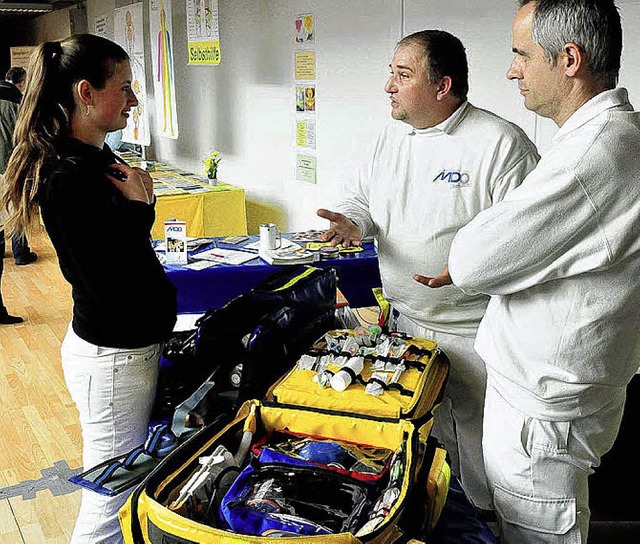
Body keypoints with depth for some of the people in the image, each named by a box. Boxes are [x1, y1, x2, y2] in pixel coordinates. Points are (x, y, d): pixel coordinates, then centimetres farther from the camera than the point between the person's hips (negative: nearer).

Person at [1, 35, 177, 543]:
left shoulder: (98, 158, 8)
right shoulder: (70, 178, -23)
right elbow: (110, 284, -25)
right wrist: (138, 206, -18)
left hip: (127, 344, 10)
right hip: (113, 356, -10)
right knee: (112, 496, 6)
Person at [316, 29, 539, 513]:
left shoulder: (501, 143, -16)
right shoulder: (394, 136, 8)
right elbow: (363, 196, 16)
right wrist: (352, 221, -7)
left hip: (473, 332, -6)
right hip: (405, 319, 7)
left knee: (475, 445, 8)